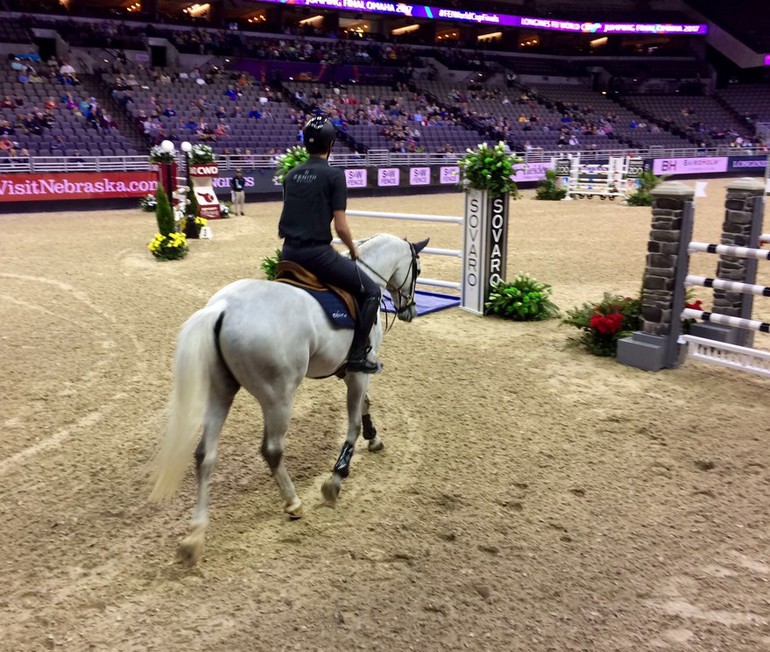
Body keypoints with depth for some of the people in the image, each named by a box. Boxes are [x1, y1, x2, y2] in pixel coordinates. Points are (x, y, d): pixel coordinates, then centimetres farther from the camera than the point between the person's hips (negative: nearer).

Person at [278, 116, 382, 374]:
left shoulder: (292, 175, 13)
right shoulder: (334, 175, -6)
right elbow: (340, 227, -11)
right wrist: (353, 250, 6)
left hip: (289, 252, 7)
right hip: (317, 252, -7)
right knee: (371, 291, 5)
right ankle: (357, 354, 1)